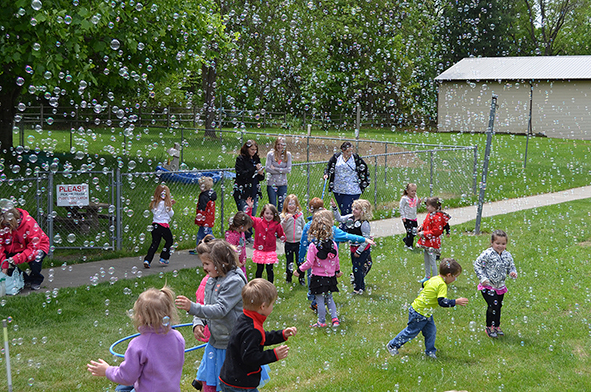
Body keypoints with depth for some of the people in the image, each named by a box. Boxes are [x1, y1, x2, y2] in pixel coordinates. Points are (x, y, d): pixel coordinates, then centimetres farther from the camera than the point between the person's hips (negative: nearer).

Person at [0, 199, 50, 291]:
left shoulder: (29, 223, -31)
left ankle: (36, 281, -2)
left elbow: (34, 247, -34)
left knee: (34, 260, -36)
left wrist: (18, 258, -46)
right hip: (16, 248, 5)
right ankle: (25, 280, 6)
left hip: (38, 246, -5)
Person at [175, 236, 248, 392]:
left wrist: (192, 307, -37)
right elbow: (206, 307, 16)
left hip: (230, 343, -8)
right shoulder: (211, 280, 7)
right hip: (215, 341, 8)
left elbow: (220, 310, -28)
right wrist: (198, 323, -4)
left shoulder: (234, 281, -20)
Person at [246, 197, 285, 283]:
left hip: (270, 251, -1)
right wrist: (250, 208, -10)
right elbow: (249, 218, 0)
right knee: (259, 269, 10)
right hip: (259, 250, 1)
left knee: (270, 270, 1)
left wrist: (283, 237, -6)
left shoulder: (276, 224, -1)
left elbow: (281, 233, 12)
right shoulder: (257, 222, -1)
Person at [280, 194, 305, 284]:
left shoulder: (300, 214, 3)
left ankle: (301, 278, 15)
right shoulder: (283, 216, -4)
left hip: (299, 242, 1)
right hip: (288, 242, 0)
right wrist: (285, 220, -26)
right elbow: (281, 229, -13)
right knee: (289, 261, 11)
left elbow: (304, 227, 14)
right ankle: (288, 278, 26)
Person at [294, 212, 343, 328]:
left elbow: (309, 263, -17)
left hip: (318, 278, -5)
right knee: (329, 298, 19)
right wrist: (337, 271, 26)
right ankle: (335, 318, 13)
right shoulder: (333, 245, -2)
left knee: (320, 300, 3)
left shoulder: (313, 246, -17)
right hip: (330, 277, 5)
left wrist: (299, 270, -2)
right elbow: (336, 260, 9)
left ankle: (322, 322, 11)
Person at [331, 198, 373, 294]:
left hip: (362, 250, -8)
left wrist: (358, 251, -18)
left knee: (357, 268, -2)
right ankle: (362, 287, 33)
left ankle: (358, 289, 12)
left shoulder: (364, 223, -24)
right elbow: (339, 218, 9)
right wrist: (334, 208, -4)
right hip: (353, 249, 8)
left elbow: (366, 239, -22)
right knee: (356, 268, 17)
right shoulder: (350, 217, -1)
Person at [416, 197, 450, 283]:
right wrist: (420, 228, 3)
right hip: (427, 242, 10)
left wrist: (423, 234, -21)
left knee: (432, 261, -3)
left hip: (433, 243, -10)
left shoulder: (437, 217, -22)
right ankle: (427, 276, 34)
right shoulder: (429, 215, 8)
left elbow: (436, 231, -24)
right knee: (426, 260, 20)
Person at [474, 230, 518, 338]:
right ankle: (489, 327, 3)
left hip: (500, 286, 6)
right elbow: (477, 265, -10)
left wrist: (513, 273, -10)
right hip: (488, 286, -6)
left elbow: (511, 267, 14)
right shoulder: (487, 254, -17)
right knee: (493, 305, -14)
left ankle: (496, 326, 32)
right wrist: (483, 278, -16)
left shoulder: (507, 256, 0)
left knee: (499, 306, 14)